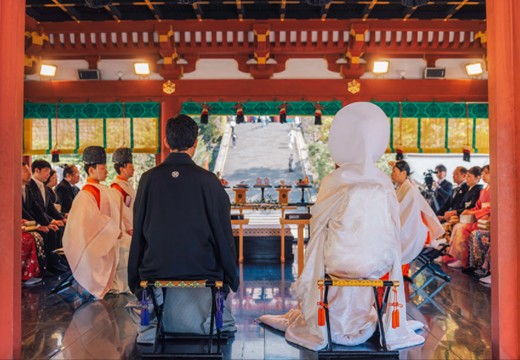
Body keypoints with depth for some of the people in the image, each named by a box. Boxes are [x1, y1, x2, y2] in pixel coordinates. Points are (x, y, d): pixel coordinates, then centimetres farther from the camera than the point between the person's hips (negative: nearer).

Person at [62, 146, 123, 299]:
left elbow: (113, 212, 16)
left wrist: (116, 230, 3)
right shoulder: (87, 193, -16)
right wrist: (114, 231, -15)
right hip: (95, 244, -8)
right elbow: (93, 218, -22)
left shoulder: (103, 190, 11)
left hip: (106, 242, 9)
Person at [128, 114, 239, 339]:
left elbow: (138, 234, 2)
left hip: (156, 272, 3)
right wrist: (232, 279, 9)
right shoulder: (208, 180, -9)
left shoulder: (149, 179, -3)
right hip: (202, 271, -2)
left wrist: (134, 281, 13)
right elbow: (223, 235, -4)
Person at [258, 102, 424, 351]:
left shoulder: (333, 182, -11)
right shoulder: (384, 183, -5)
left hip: (341, 261, -2)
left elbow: (319, 223, -2)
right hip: (378, 262, 2)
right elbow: (391, 227, 2)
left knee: (317, 259, 27)